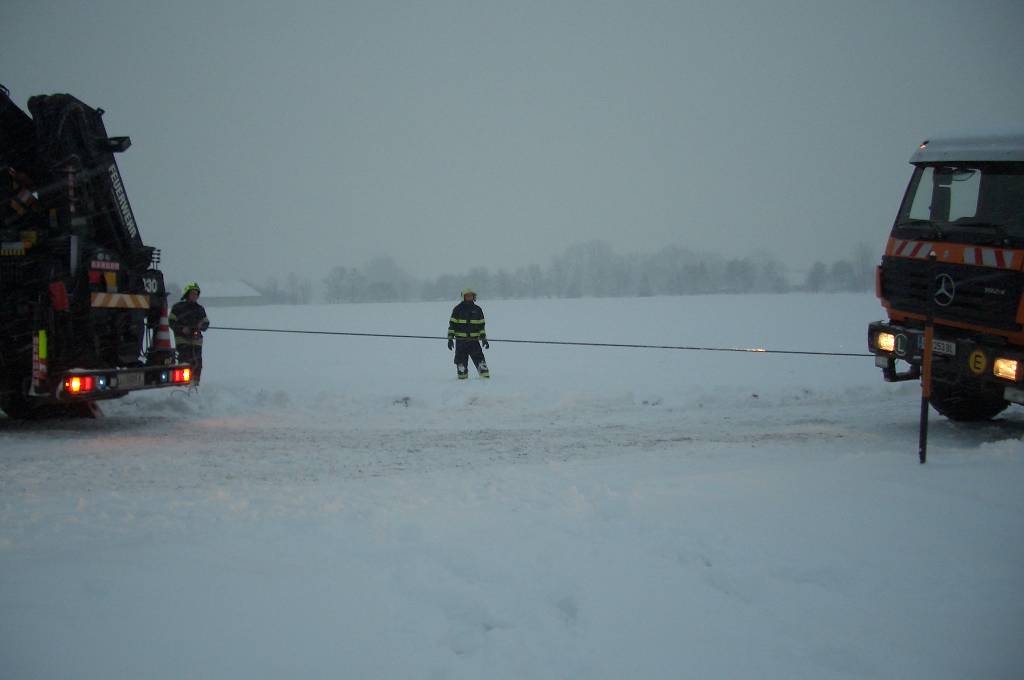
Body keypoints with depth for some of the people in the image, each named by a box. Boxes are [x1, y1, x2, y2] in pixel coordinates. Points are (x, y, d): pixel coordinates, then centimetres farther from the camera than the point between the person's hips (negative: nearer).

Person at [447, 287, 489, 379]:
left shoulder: (477, 310, 10)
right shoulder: (458, 309, 3)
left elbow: (481, 325, 14)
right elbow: (452, 324, 3)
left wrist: (484, 339, 8)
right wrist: (450, 338, -3)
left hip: (474, 340, 1)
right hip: (460, 340, -1)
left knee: (479, 357, -6)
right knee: (461, 358, -1)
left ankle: (485, 374, -2)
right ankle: (462, 375, 11)